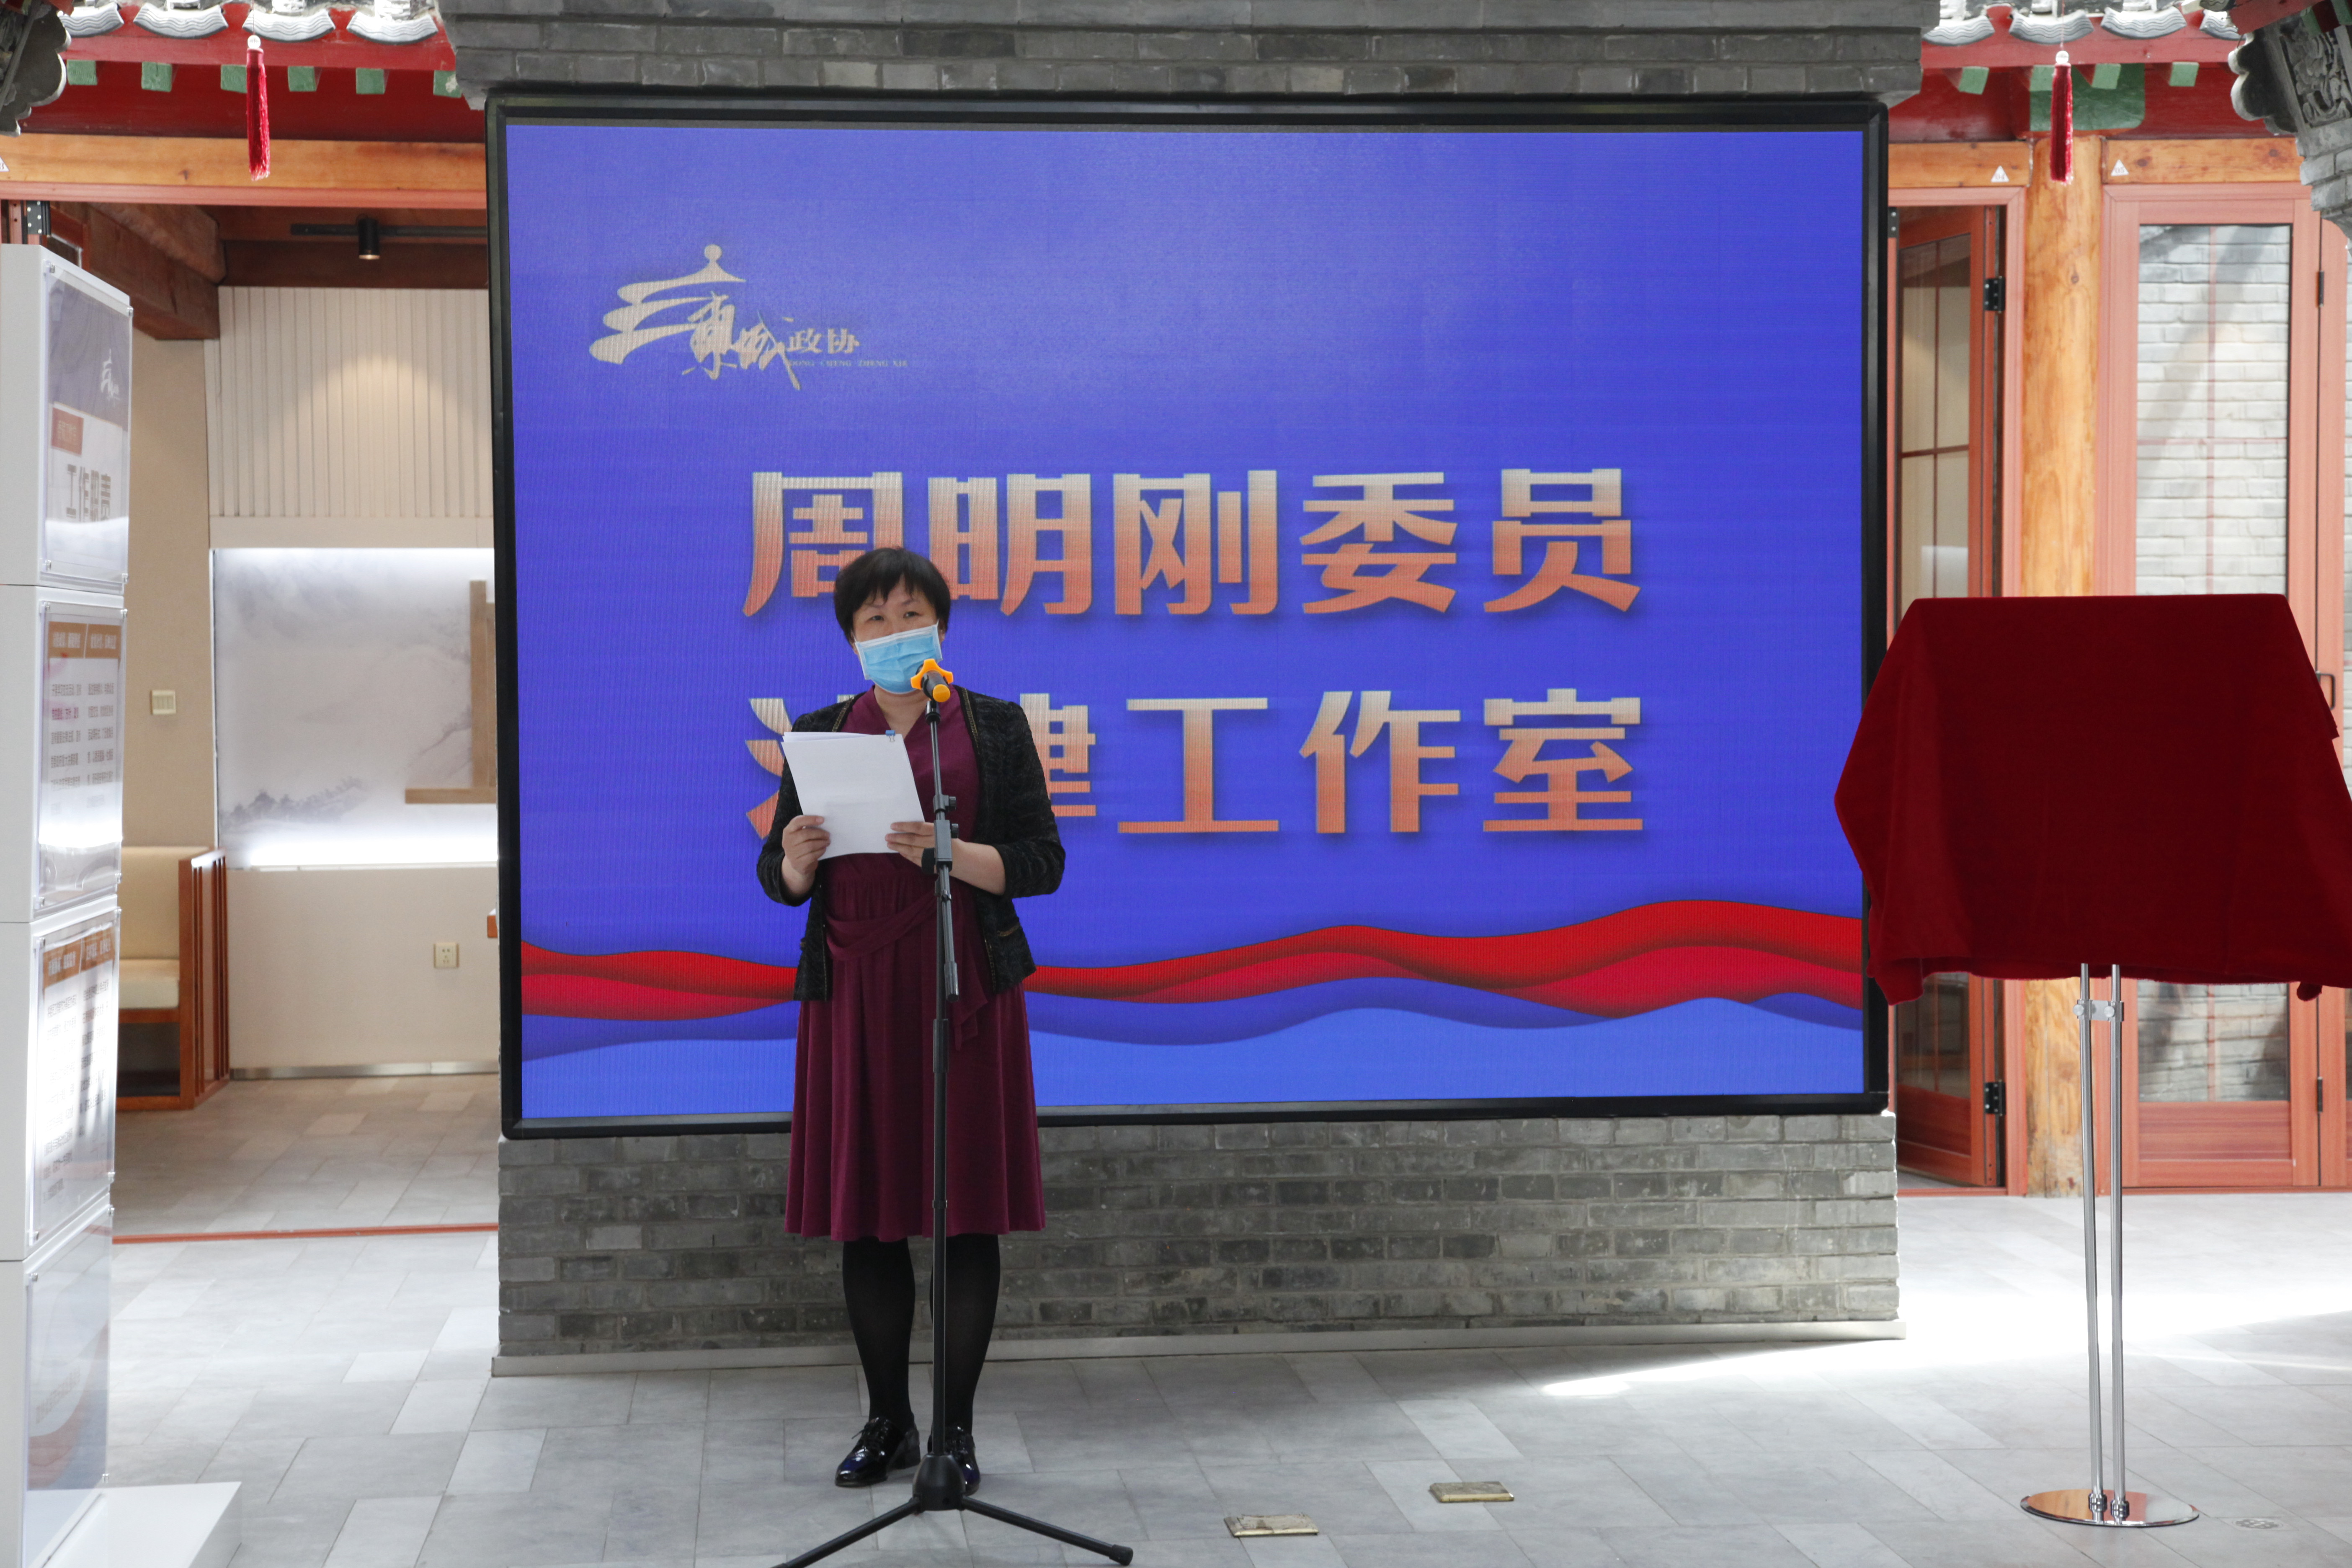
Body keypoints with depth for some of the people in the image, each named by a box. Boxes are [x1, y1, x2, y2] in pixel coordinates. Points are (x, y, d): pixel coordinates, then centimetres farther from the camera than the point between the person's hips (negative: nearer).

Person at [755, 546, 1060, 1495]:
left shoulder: (995, 728, 5)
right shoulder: (819, 733, 10)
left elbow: (1041, 863, -2)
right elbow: (778, 876, 9)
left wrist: (951, 853, -19)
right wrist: (797, 863, -14)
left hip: (965, 987, -2)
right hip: (853, 989, 2)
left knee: (970, 1210, -1)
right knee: (865, 1210, 3)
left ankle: (956, 1426, 8)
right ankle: (886, 1421, 15)